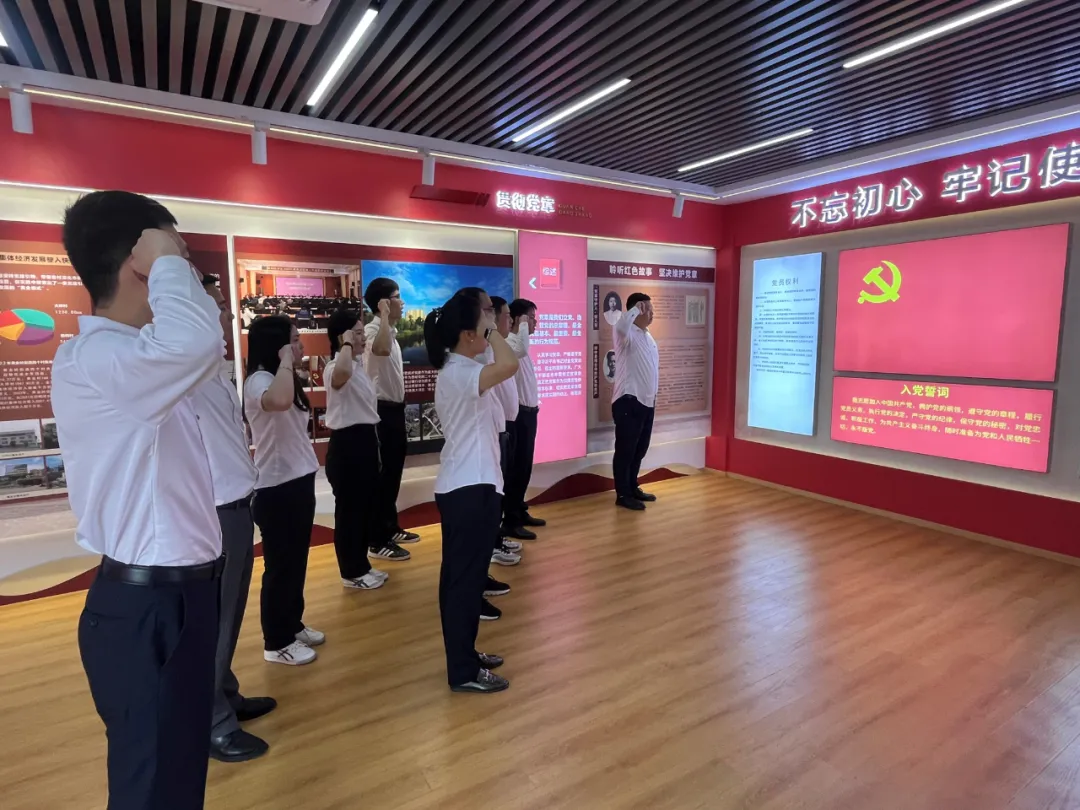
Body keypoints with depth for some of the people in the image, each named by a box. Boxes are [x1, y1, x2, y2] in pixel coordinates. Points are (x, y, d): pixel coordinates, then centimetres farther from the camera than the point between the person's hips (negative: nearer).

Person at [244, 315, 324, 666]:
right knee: (280, 565, 4)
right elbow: (279, 402, -42)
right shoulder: (258, 381, -17)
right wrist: (286, 360, -29)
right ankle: (277, 643, 20)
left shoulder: (285, 379, 13)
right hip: (276, 487, -9)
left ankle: (293, 625, 35)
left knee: (297, 560, 19)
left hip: (299, 480, 9)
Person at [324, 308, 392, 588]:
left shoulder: (358, 364, 12)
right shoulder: (335, 367, -18)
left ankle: (361, 565, 31)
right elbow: (341, 374, -46)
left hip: (365, 439, 10)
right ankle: (351, 572, 17)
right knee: (349, 508, 3)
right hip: (346, 443, -10)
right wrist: (347, 344, -29)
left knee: (367, 503, 17)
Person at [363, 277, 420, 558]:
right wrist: (385, 315, -32)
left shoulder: (391, 332, 15)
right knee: (383, 474, -3)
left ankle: (391, 528, 30)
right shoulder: (373, 329, -15)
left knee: (394, 472, 17)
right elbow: (381, 350, -43)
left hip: (395, 408, 10)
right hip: (383, 410, -10)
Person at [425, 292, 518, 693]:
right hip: (471, 488, -11)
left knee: (460, 574, 18)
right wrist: (493, 332, -21)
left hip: (461, 485, 11)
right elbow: (509, 365, -34)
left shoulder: (454, 370, 13)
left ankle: (463, 655, 32)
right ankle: (463, 671, 13)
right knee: (466, 577, 0)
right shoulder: (460, 373, -19)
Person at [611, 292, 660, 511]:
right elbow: (621, 325, -38)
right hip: (628, 402, -9)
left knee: (640, 449, 16)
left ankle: (633, 488, 29)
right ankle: (623, 494, 9)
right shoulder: (627, 334, -11)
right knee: (625, 450, 0)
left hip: (646, 401, 9)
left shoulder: (648, 336, 16)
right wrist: (636, 308, -23)